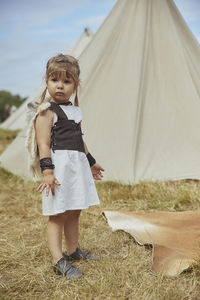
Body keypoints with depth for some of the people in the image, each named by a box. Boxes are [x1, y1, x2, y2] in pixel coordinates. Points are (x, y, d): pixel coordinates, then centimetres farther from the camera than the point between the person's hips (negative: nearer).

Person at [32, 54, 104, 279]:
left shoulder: (74, 110, 17)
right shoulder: (46, 112, -8)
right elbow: (44, 144, -15)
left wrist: (91, 163, 32)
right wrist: (47, 171, -24)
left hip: (77, 165, 8)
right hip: (58, 167, -8)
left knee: (74, 212, 17)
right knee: (58, 215, -5)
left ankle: (73, 250, 31)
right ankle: (58, 261, -1)